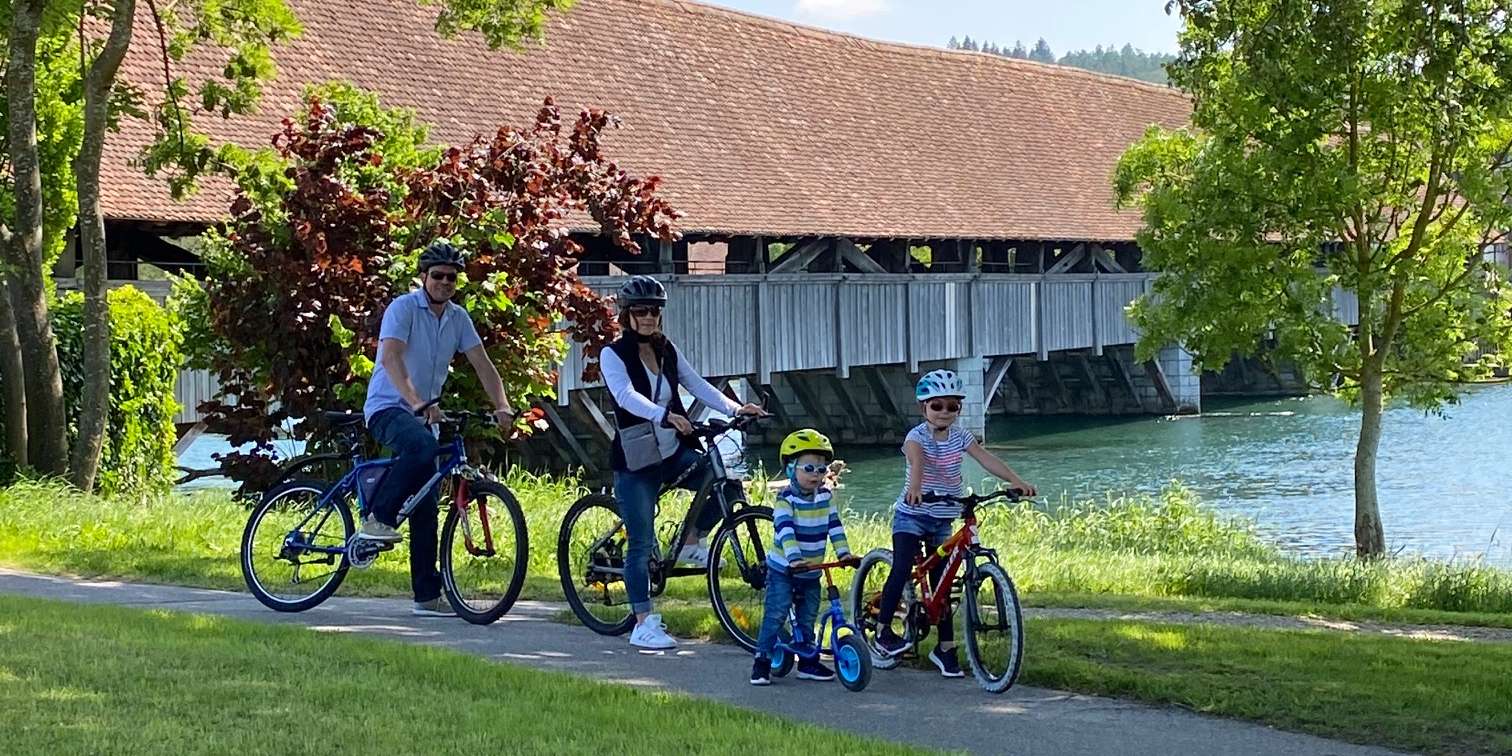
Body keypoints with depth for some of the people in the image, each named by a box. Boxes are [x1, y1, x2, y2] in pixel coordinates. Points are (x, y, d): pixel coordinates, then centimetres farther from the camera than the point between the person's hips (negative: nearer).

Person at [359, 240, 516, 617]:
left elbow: (482, 363, 5)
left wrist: (501, 405, -12)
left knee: (426, 505, 2)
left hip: (423, 413, 7)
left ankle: (428, 595, 5)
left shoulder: (458, 318, 8)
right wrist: (417, 403, -39)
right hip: (387, 408, -7)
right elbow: (391, 358, -25)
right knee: (424, 445, -39)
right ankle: (379, 519, -25)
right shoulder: (403, 308, -11)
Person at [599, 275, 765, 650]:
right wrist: (666, 416, -42)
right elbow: (627, 397, -25)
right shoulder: (614, 355, -9)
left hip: (674, 453, 5)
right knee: (642, 544, -5)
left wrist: (735, 408, -14)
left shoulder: (667, 351, 10)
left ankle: (692, 542, 6)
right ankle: (643, 625, 3)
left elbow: (697, 385, 1)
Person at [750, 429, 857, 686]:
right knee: (775, 616, -10)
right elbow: (785, 530, -28)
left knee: (807, 619, 12)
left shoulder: (825, 497, 2)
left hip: (811, 573, 5)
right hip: (782, 570, -5)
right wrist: (794, 558, -41)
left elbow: (834, 526, 2)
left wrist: (844, 553, -11)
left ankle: (808, 663, 22)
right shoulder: (785, 499, -16)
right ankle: (762, 663, -6)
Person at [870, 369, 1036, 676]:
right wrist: (914, 487, -58)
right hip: (911, 515, -5)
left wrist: (1016, 481, -28)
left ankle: (945, 648, 12)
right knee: (902, 569, -22)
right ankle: (883, 631, -12)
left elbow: (986, 459, -13)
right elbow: (916, 461, -36)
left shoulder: (959, 436, 0)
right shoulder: (917, 436, -14)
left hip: (942, 520, 5)